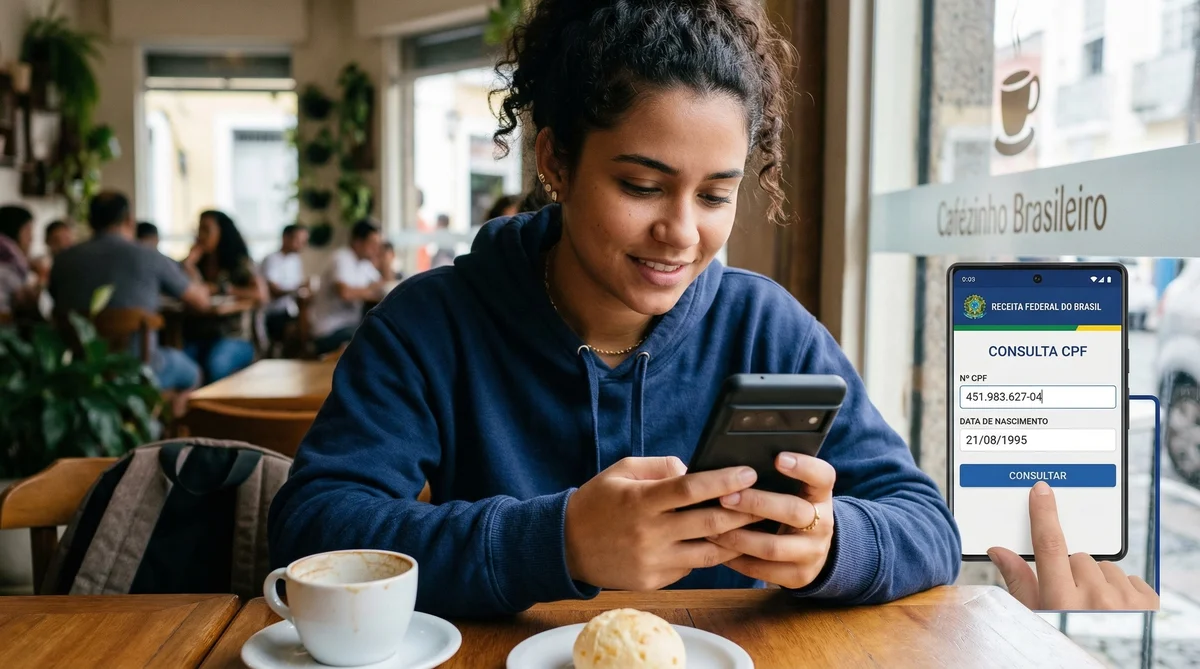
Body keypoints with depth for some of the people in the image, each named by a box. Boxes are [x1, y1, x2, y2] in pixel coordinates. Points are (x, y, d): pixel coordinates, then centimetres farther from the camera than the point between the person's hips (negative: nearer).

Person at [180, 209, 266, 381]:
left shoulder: (241, 264, 2)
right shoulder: (197, 263, 13)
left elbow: (261, 295, -16)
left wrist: (220, 289, -13)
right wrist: (188, 263, -9)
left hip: (234, 338, -3)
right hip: (196, 337, 3)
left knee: (215, 365, -35)